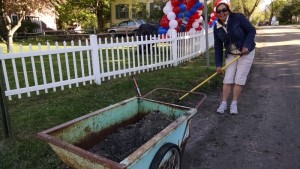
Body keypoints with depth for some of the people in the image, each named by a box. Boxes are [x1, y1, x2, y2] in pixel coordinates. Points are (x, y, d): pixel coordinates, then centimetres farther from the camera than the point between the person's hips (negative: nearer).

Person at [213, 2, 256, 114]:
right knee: (228, 79, -1)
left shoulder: (238, 17, -17)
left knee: (239, 79, -4)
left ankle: (234, 104, 7)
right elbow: (218, 47, -2)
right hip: (231, 54, 3)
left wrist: (247, 45, -25)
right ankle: (224, 103, 8)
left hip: (246, 52, -3)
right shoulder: (217, 28, -4)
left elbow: (252, 30, -11)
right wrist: (218, 64, -5)